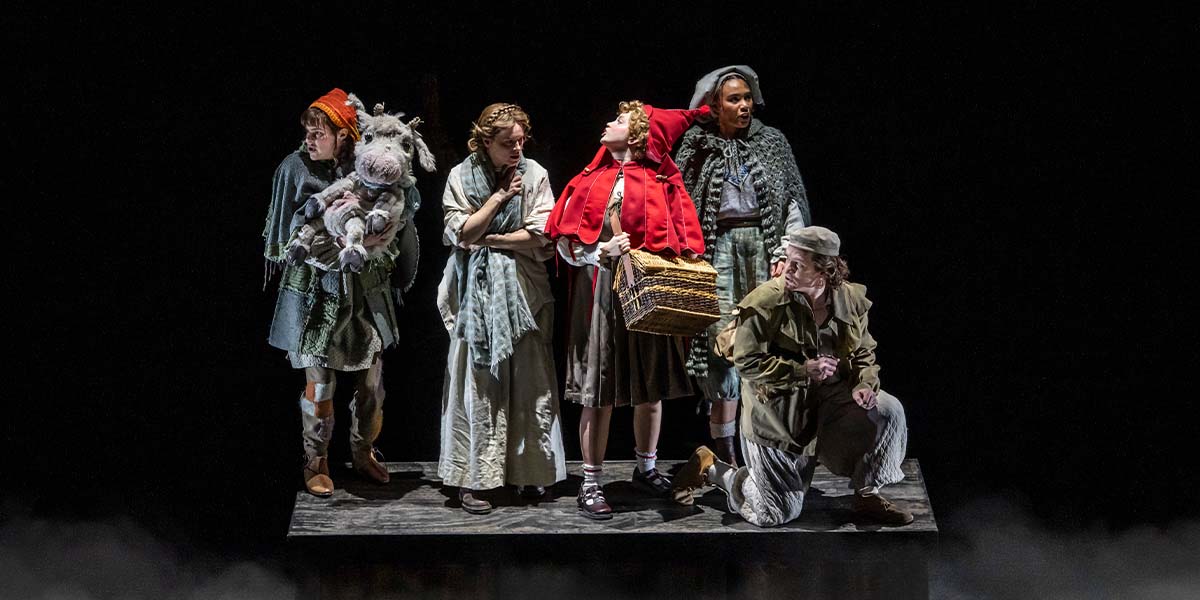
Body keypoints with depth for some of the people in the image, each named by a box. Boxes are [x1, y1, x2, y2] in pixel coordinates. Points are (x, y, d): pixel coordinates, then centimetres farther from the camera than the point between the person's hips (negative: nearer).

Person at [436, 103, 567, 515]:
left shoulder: (534, 175, 2)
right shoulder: (461, 177, 3)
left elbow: (542, 237, -6)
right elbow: (460, 233, -8)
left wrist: (490, 239, -8)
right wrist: (500, 196, -8)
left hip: (522, 293, 1)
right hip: (477, 294, -1)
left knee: (528, 383, 1)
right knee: (478, 385, -2)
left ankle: (530, 470, 11)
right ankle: (474, 479, -1)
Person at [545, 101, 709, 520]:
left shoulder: (662, 185, 4)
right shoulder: (592, 182, 6)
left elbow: (684, 241, 3)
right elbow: (564, 241, 3)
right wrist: (601, 252, -13)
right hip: (601, 293, -1)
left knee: (650, 389, 11)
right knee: (599, 395, -3)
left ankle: (646, 469, 29)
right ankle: (591, 484, 3)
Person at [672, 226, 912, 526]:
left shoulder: (851, 299, -4)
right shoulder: (765, 301, -19)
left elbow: (864, 353, 10)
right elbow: (747, 361, -19)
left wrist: (864, 384, -12)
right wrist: (803, 371, -26)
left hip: (832, 397, 5)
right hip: (778, 409, -4)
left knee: (889, 411, -20)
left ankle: (868, 494, 0)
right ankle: (709, 467, 26)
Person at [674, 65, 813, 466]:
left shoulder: (772, 142, 8)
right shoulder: (697, 146, 6)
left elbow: (793, 201, 7)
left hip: (763, 242, 1)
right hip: (718, 243, -1)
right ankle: (723, 447, -5)